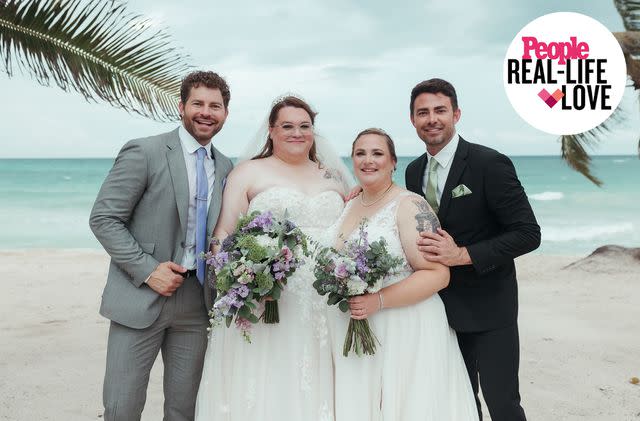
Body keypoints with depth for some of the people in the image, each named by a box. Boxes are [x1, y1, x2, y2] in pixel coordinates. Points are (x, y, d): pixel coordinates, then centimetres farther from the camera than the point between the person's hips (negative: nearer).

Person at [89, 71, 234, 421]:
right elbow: (103, 218, -9)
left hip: (196, 300, 5)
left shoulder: (225, 167, 10)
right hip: (141, 298, -4)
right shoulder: (144, 152, -7)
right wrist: (147, 270, -17)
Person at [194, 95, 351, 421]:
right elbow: (224, 233, -2)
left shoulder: (333, 179, 16)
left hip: (323, 311, 4)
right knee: (264, 386, 0)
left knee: (312, 388, 8)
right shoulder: (249, 172, 4)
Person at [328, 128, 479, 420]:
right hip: (352, 336, 6)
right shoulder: (349, 206, 10)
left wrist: (379, 300, -25)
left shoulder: (410, 206, -12)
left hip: (404, 334, -6)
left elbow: (438, 274, -17)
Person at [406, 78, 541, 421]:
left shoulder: (490, 164, -15)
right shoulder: (414, 171, 5)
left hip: (488, 306, -6)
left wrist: (463, 254, -26)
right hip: (442, 306, 6)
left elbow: (528, 233, -18)